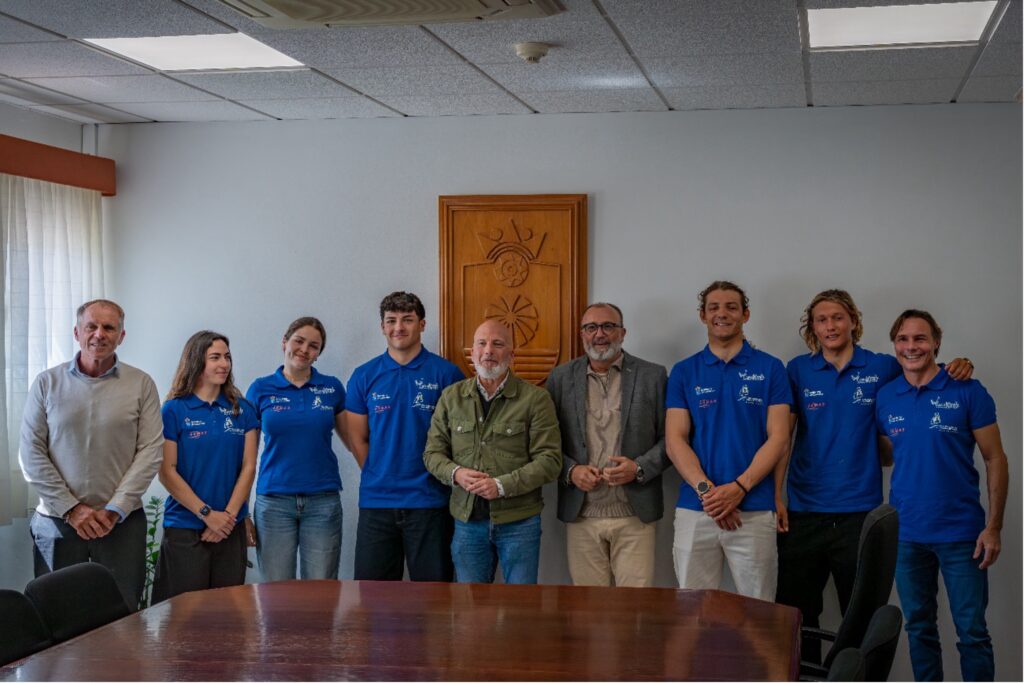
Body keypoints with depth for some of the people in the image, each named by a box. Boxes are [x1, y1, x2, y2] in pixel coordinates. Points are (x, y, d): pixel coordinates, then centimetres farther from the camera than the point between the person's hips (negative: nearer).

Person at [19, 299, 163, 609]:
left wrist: (116, 510, -11)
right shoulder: (47, 382, 4)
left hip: (122, 522, -1)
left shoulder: (141, 385, 2)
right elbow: (31, 453, 0)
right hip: (57, 520, 1)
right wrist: (70, 508, -8)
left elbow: (150, 452, -3)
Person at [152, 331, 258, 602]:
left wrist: (229, 514, -8)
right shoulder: (174, 410, -3)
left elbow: (248, 467, 3)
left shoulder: (242, 410, 7)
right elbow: (167, 472, -7)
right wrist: (207, 514, -12)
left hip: (231, 529, 3)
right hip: (184, 527, -3)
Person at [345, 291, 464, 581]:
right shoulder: (364, 376, 5)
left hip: (430, 501, -2)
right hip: (376, 501, 2)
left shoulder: (447, 373, -1)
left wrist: (443, 476, -3)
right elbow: (358, 440, 9)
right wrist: (380, 478, 2)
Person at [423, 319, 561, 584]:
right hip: (467, 520, 3)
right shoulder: (451, 397, 7)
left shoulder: (535, 398, -4)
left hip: (519, 521, -3)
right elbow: (432, 453, 10)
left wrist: (502, 485, -19)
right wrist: (455, 473, -12)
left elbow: (550, 460, -9)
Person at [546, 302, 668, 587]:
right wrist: (570, 471, -7)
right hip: (581, 515, 1)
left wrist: (640, 468, -11)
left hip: (635, 513, -1)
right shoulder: (561, 378, 8)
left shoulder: (652, 376, 4)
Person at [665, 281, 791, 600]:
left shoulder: (770, 368, 5)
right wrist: (705, 489, -13)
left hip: (754, 510, -1)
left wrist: (739, 487, -14)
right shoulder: (684, 372, 9)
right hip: (694, 510, 1)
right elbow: (675, 440, 1)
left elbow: (778, 438, -2)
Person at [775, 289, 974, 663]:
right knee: (795, 612, 5)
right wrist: (776, 495, -5)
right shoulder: (798, 370, 3)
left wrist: (955, 367, -5)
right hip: (803, 511, 1)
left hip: (859, 510, 0)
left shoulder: (881, 368, 2)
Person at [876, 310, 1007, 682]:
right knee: (919, 629, 12)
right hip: (905, 535, 3)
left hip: (961, 534, -3)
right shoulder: (884, 398, 4)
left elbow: (995, 460, -3)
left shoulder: (967, 392, -5)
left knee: (972, 632, 0)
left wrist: (993, 527, -8)